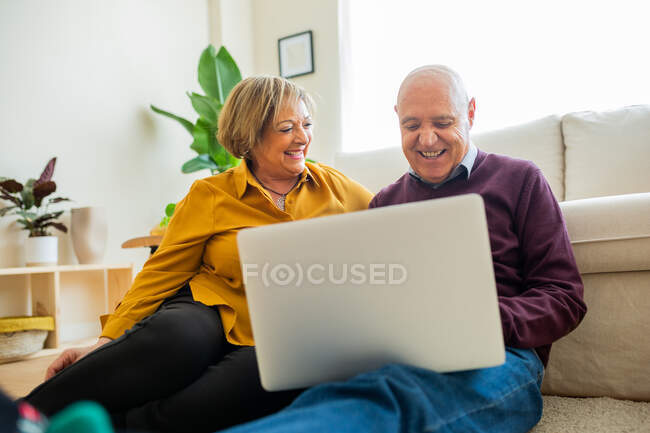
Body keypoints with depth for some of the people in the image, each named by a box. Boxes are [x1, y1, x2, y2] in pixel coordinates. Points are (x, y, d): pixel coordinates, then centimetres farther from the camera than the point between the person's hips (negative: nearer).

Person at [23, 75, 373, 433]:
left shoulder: (333, 186, 11)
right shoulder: (211, 195, 3)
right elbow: (160, 275, 2)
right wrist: (104, 345, -7)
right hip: (206, 313, -1)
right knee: (175, 337, -38)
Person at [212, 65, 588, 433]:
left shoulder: (520, 180, 14)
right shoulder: (385, 202, 26)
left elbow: (565, 298, 6)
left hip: (493, 356, -3)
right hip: (388, 356, 4)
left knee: (382, 396, -42)